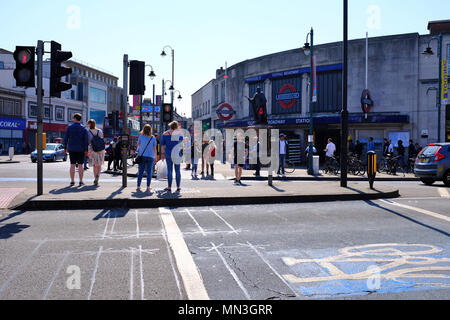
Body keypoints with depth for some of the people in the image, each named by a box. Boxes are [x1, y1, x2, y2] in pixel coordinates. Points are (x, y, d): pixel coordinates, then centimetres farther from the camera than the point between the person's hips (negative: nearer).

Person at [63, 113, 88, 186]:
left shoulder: (69, 127, 0)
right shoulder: (83, 128, -2)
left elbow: (65, 138, 1)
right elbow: (86, 139, -7)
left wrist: (65, 147, 9)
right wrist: (86, 150, -4)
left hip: (71, 149, 1)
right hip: (80, 149, -1)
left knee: (72, 165, 4)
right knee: (80, 165, 2)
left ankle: (72, 181, 4)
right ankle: (81, 181, 2)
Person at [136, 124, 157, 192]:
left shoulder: (141, 137, -4)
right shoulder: (153, 138, -4)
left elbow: (138, 145, 4)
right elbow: (155, 148, 0)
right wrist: (155, 156, 9)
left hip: (142, 156, 1)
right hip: (150, 156, -1)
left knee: (140, 172, 7)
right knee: (149, 172, 4)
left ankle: (138, 186, 8)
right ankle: (148, 187, 2)